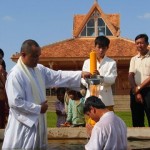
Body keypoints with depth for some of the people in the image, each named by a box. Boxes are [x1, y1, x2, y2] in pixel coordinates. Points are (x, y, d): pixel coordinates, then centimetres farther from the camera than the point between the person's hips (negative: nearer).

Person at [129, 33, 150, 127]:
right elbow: (131, 76, 4)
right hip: (135, 92, 5)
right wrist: (136, 92, -9)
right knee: (137, 121, 8)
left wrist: (139, 88, -8)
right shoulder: (134, 59, 14)